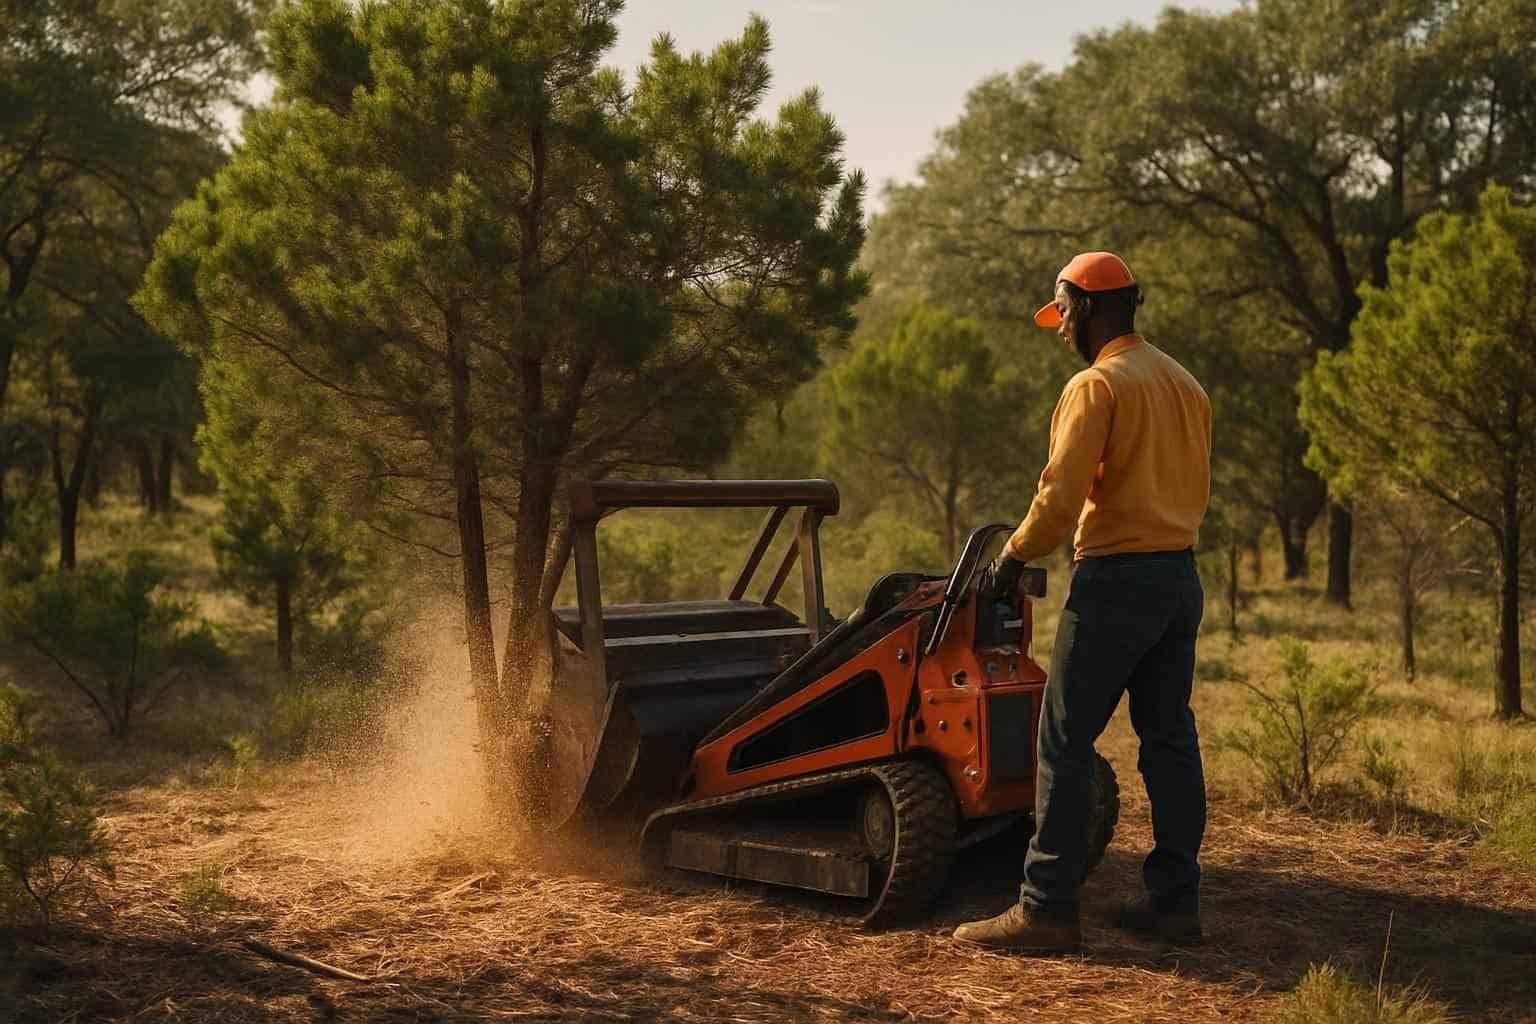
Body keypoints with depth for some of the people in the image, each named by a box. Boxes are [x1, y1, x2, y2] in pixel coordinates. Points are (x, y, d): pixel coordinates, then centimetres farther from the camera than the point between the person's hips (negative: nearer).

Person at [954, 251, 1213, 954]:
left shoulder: (1097, 384, -11)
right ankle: (1175, 901, 16)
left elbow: (1062, 493, -16)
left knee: (1065, 743, -5)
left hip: (1114, 580, -9)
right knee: (1170, 739, 12)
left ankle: (1047, 910, -4)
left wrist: (1015, 555, -3)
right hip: (1180, 577, 9)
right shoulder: (1185, 384, 16)